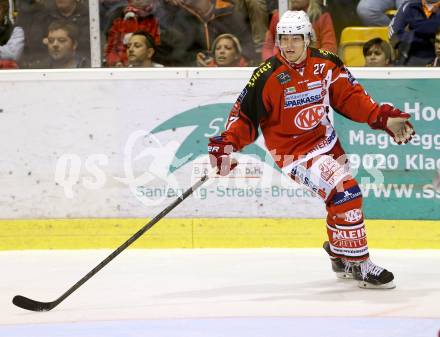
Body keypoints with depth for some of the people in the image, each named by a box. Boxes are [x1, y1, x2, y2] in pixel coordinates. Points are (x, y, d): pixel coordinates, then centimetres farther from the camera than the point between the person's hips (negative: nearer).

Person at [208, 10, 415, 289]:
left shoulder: (326, 65, -4)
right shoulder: (266, 77, -16)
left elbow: (350, 97, 4)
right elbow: (246, 114, -10)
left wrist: (384, 118, -5)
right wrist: (227, 144, -22)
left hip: (325, 140, 7)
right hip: (293, 151, -6)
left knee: (343, 197, 17)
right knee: (344, 192, -21)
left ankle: (340, 256, 42)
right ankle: (358, 264, -12)